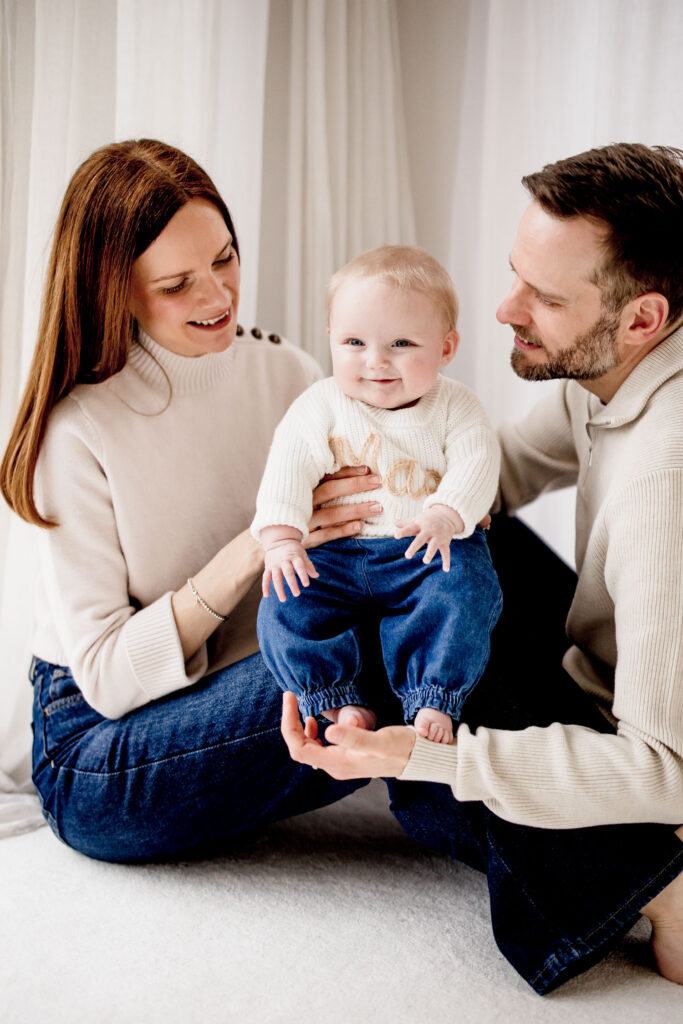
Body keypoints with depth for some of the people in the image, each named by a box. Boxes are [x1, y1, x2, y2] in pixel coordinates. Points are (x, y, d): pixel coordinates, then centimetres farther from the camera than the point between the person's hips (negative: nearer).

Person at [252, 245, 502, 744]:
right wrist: (281, 537, -21)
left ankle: (434, 701, -16)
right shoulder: (321, 405, 0)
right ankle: (342, 701, -8)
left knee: (462, 597, -29)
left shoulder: (454, 405, 0)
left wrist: (444, 517, -30)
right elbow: (289, 468, -7)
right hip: (339, 553, 1)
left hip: (431, 551, -1)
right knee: (286, 608, -19)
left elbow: (476, 463, -11)